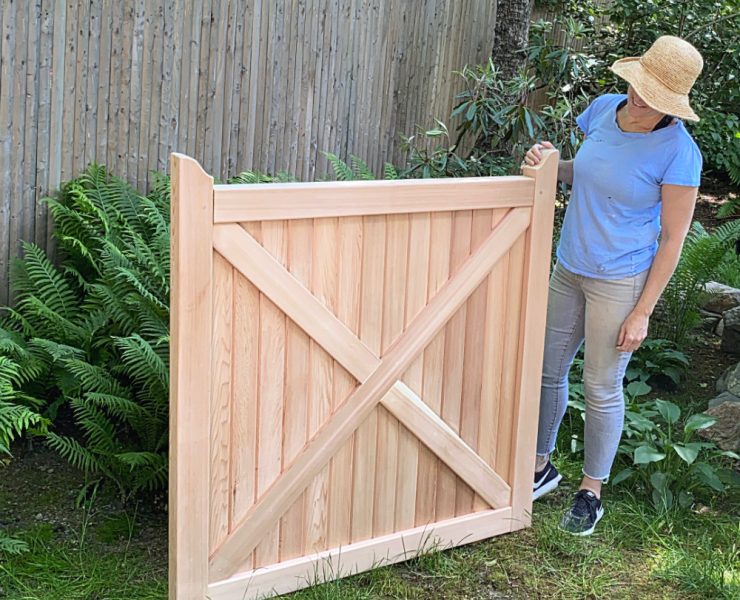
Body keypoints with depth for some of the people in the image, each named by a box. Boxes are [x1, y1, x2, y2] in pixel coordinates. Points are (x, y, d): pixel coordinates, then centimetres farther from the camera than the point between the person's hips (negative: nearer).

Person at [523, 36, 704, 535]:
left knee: (602, 390, 6)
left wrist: (643, 312, -14)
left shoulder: (678, 152, -20)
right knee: (549, 370, 16)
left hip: (620, 282, -6)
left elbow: (672, 239, -14)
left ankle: (592, 493, 24)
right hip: (569, 268, 6)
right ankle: (542, 466, 36)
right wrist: (551, 165, -5)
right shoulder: (604, 109, -3)